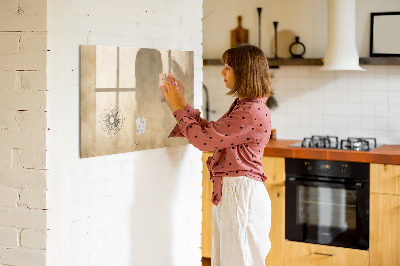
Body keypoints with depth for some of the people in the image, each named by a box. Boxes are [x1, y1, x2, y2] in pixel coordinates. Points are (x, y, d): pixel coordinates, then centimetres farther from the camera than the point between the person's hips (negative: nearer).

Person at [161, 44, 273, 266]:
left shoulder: (253, 112, -20)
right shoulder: (242, 106, 14)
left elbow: (204, 139, -19)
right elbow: (210, 132, 16)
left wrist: (177, 108, -7)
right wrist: (182, 103, 14)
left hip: (242, 194, -10)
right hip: (228, 192, 10)